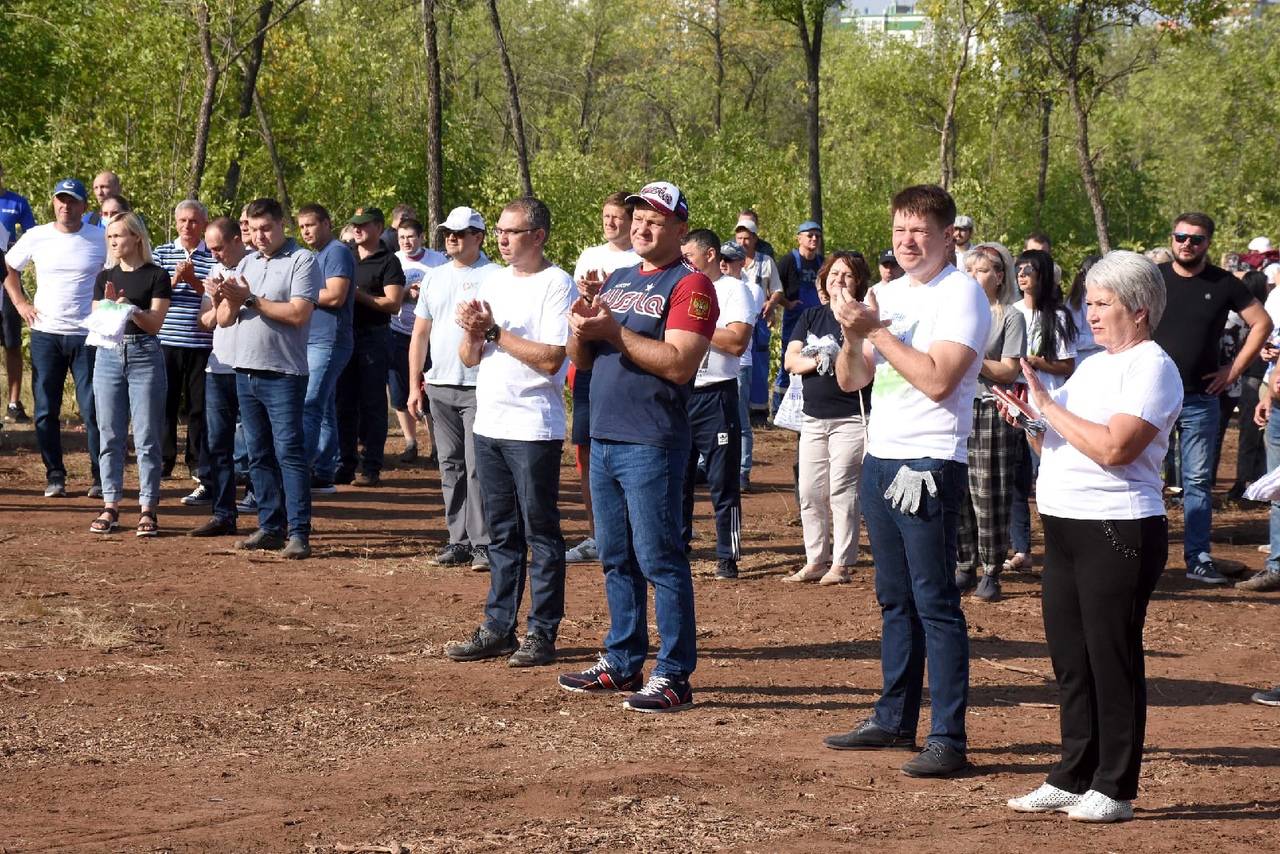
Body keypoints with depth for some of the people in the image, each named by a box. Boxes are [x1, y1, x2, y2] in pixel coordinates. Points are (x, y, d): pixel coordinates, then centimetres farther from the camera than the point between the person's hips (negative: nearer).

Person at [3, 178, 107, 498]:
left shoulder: (102, 240, -2)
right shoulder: (36, 237, 4)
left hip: (87, 336, -2)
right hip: (45, 335, 2)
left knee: (93, 409, -4)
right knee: (45, 410, 4)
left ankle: (101, 477, 3)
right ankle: (55, 476, 13)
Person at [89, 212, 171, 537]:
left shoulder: (156, 276, -2)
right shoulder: (105, 278, 11)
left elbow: (154, 324, -6)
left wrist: (130, 307, -22)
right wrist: (109, 304, -12)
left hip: (144, 355, -4)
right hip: (109, 355, 4)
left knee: (146, 438, -2)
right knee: (110, 437, 5)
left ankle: (148, 508, 2)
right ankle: (110, 507, 9)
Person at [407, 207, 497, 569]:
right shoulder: (434, 277, 15)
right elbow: (420, 332, 18)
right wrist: (415, 385, 14)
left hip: (479, 387, -6)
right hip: (439, 386, 6)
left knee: (478, 467, -10)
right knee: (450, 466, 8)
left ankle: (483, 543, -8)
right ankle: (459, 540, 14)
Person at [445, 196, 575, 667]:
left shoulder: (556, 284, -8)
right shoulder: (494, 282, 15)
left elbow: (550, 359, -18)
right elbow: (469, 358, 15)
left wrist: (494, 331, -14)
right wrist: (473, 331, -6)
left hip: (534, 429, -7)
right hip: (489, 424, 7)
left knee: (541, 533, -2)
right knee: (502, 534, 12)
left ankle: (542, 633, 2)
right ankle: (498, 628, 17)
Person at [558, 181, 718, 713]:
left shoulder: (690, 286, -7)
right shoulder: (616, 281, 17)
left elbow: (679, 363, -19)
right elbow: (582, 359, 17)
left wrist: (615, 331, -19)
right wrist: (581, 329, -5)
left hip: (652, 444, -8)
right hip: (604, 439, 8)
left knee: (659, 559, -7)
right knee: (615, 558, 14)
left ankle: (674, 675, -4)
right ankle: (622, 663, 23)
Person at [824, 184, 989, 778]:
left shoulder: (961, 293, -9)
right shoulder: (888, 294, 14)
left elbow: (938, 379, -20)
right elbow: (851, 380, 14)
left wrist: (876, 330, -16)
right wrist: (852, 334, -6)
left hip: (929, 465, -8)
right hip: (879, 459, 8)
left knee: (936, 604, -8)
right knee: (895, 600, 15)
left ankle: (949, 739, -6)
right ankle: (895, 719, 24)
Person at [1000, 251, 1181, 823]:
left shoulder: (1152, 368, -10)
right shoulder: (1092, 365, 18)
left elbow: (1113, 447, -23)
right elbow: (1057, 444, 22)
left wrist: (1047, 405, -14)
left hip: (1118, 532, -9)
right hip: (1065, 528, 9)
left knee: (1112, 659, -3)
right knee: (1070, 659, 12)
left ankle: (1114, 790, 3)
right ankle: (1073, 779, 21)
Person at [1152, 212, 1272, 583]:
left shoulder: (1224, 284, 1)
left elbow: (1262, 323, 9)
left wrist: (1234, 369, 3)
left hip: (1200, 400, 0)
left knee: (1198, 480, 3)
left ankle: (1198, 559, 7)